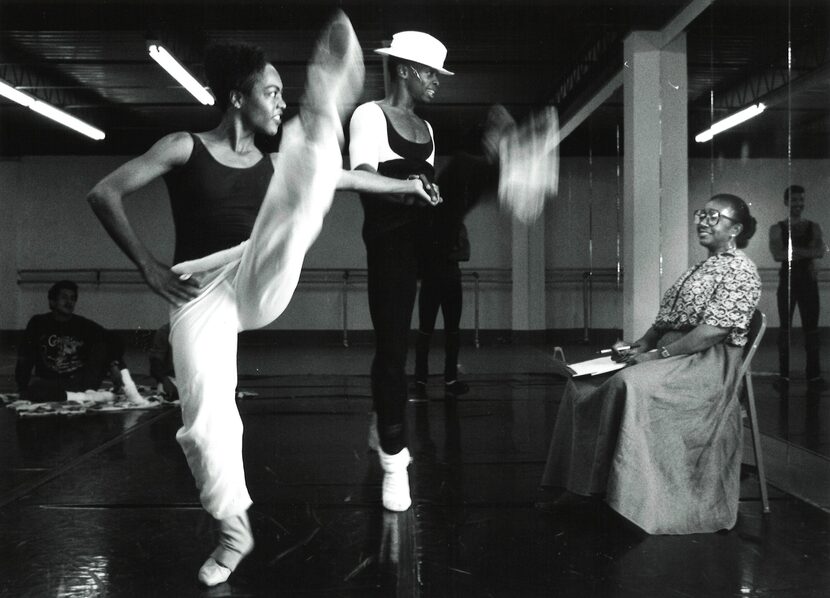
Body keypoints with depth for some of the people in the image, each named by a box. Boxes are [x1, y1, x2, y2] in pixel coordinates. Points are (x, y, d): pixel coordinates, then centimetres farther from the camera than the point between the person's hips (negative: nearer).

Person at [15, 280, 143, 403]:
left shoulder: (84, 325, 6)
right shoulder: (38, 323, 6)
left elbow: (114, 340, -5)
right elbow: (24, 359, 2)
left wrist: (115, 364, -23)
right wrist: (22, 388, -11)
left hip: (82, 381, 1)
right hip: (51, 384, -1)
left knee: (102, 346, -14)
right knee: (33, 386, -33)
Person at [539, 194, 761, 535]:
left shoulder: (741, 271, -6)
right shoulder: (700, 269, 24)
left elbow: (714, 330, -18)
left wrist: (658, 354, -21)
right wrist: (639, 346, 2)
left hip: (710, 360, -9)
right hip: (674, 353, 9)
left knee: (630, 384, -34)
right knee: (585, 382, -6)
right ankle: (579, 486, -8)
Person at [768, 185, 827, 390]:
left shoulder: (814, 227, 7)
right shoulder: (777, 229, 2)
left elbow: (820, 251, -8)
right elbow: (778, 255, -13)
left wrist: (793, 251, -17)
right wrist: (806, 253, -12)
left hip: (808, 281, 2)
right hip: (787, 282, -2)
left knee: (811, 328, 3)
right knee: (785, 328, 2)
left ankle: (814, 375, 10)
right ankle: (783, 375, 6)